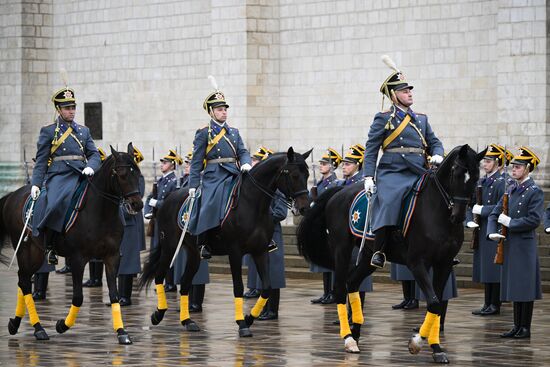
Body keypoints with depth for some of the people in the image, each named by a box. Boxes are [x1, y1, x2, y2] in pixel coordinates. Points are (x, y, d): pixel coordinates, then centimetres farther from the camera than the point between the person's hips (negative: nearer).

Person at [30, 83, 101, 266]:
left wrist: (90, 167, -10)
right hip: (58, 176, -4)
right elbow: (41, 161, 4)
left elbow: (94, 154, 13)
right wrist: (36, 183, -7)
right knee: (56, 203, -30)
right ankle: (49, 247, -19)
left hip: (80, 176, 4)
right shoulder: (48, 131, 8)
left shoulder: (84, 131, 20)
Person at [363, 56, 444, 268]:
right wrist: (368, 176, -8)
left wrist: (437, 155, -1)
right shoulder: (383, 119, 6)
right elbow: (371, 149, 2)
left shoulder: (421, 119, 21)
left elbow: (434, 142, 23)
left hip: (418, 173, 5)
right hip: (392, 173, -5)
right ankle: (378, 251, -30)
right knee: (388, 200, -31)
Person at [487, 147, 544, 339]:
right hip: (510, 245, 7)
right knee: (514, 287, 11)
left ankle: (525, 328, 2)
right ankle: (517, 326, 17)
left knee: (525, 287, -3)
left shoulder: (535, 192, -8)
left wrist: (510, 222, -13)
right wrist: (492, 232, -3)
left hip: (525, 246, -7)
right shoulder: (511, 190, 14)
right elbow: (495, 214, 14)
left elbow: (534, 220, -17)